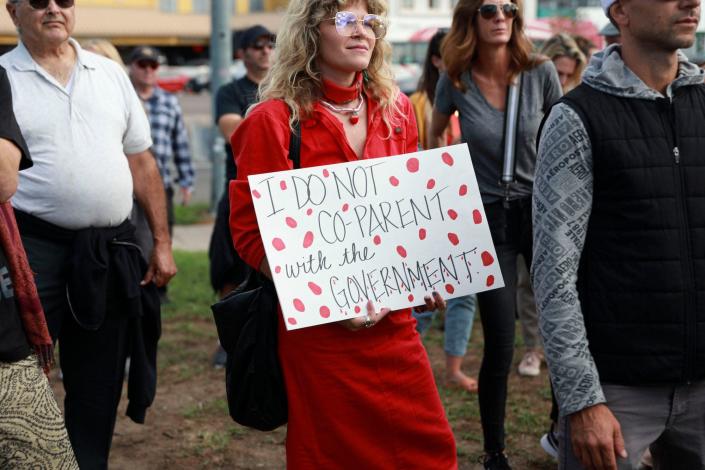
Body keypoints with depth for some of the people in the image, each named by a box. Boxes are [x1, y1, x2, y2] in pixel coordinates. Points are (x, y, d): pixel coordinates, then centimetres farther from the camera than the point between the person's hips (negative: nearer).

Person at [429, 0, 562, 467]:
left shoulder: (541, 73, -5)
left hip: (544, 210, 1)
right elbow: (436, 134, 16)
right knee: (500, 346, -2)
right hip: (489, 218, -1)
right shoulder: (456, 83, -4)